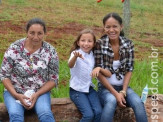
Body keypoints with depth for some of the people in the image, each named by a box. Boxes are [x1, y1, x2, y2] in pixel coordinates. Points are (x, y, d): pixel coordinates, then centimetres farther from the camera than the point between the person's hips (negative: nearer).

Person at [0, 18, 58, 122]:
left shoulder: (50, 51, -5)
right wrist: (16, 95, -16)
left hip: (40, 92, 0)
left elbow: (53, 79, -1)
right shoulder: (14, 48, -8)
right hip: (14, 92, 0)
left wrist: (37, 95, -15)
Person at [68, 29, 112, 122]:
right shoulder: (76, 53, -11)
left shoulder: (93, 56, 3)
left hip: (89, 89, 5)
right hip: (77, 90, -4)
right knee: (89, 115, -21)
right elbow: (70, 65, -35)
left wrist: (99, 68, -21)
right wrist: (75, 56, -58)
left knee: (98, 112, -18)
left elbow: (108, 74, 1)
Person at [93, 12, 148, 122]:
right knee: (111, 101, -35)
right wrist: (115, 93, -17)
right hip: (105, 87, -3)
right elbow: (99, 72, -12)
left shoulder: (129, 44, -2)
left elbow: (129, 70, 0)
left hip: (123, 86, 3)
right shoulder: (99, 44, -11)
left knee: (138, 103, -25)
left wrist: (123, 91, -13)